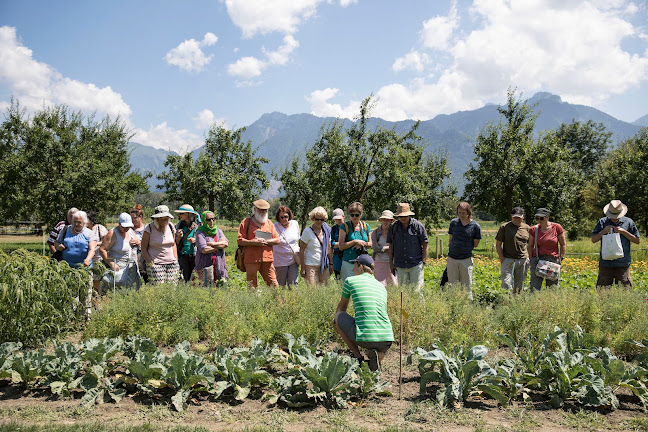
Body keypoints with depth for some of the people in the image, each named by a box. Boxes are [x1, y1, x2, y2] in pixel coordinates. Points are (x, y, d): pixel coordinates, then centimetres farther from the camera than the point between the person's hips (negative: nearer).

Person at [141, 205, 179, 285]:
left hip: (171, 263, 4)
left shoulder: (171, 227, 9)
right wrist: (150, 263, -9)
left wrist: (176, 261, 11)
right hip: (155, 263, -4)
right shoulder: (149, 228, -3)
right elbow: (143, 248, -1)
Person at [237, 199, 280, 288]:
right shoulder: (246, 222, 6)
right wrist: (253, 242, -15)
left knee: (274, 285, 0)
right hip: (251, 259, -3)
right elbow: (239, 240, -2)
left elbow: (277, 240, 11)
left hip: (267, 258, 3)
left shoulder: (269, 223, 17)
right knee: (252, 286, 2)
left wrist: (265, 241, -6)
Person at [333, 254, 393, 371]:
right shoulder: (382, 286, 19)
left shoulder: (350, 281, 7)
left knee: (338, 316, 19)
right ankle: (375, 356, 4)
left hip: (365, 338, -5)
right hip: (387, 339, 5)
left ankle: (358, 356, 11)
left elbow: (341, 307, 23)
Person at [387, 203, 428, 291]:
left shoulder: (418, 226, -1)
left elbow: (425, 245, 1)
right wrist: (391, 262, 9)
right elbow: (390, 245, 12)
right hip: (400, 265, 3)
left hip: (416, 265, -3)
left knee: (417, 289, -3)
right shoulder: (393, 227, 7)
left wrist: (423, 262, -4)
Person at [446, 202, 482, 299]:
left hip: (466, 259, -3)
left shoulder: (475, 226, -5)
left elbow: (475, 244, 5)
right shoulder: (453, 222, 4)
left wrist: (464, 249, 6)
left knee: (466, 287, 1)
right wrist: (450, 250, 10)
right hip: (452, 258, 3)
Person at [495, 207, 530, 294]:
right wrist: (502, 260, -6)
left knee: (519, 286, 8)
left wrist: (529, 258, 6)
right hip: (508, 260, -3)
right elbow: (498, 244, 1)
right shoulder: (504, 227, 2)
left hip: (523, 260, 3)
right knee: (506, 284, -13)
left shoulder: (527, 228, 10)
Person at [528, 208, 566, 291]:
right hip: (537, 260, 1)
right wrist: (531, 260, 3)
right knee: (534, 288, -9)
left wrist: (561, 259, 0)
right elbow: (530, 246, 12)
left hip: (553, 260, 0)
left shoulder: (557, 227, -1)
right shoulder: (533, 230, 2)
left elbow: (563, 245, 6)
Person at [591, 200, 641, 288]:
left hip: (623, 264, -1)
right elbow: (593, 240, 6)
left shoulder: (628, 222, 4)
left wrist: (624, 232, -8)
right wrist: (603, 232, -10)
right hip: (605, 263, 1)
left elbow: (637, 241, 5)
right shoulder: (602, 222, 5)